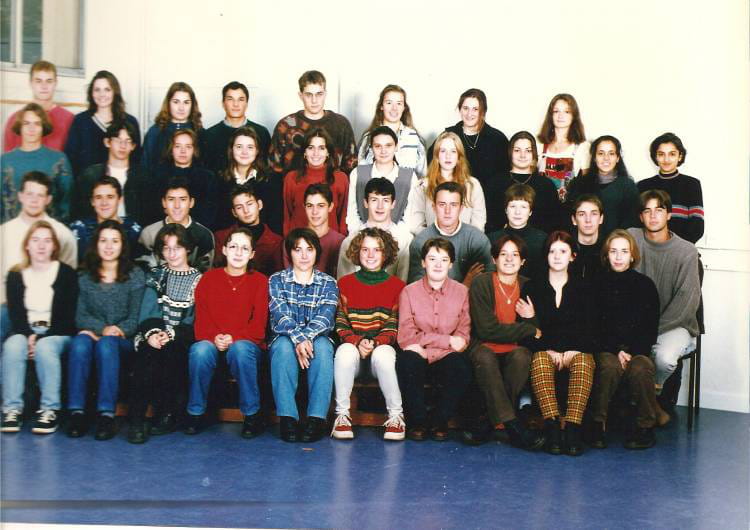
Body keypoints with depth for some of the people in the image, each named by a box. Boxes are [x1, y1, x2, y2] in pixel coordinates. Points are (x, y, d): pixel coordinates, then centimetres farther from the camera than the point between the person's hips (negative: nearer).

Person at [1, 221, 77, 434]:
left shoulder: (66, 274, 2)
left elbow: (67, 315, -3)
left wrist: (41, 338, -16)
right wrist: (28, 336, -16)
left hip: (57, 333, -2)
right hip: (24, 332, 2)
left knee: (45, 348, -35)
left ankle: (50, 409, -30)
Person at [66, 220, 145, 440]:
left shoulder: (135, 276, 7)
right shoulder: (84, 277, 13)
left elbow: (135, 318, 1)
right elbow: (80, 316, 4)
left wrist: (117, 330, -17)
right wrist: (103, 328, -15)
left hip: (123, 341, -2)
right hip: (92, 333, 2)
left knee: (106, 344, -35)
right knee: (80, 342, -32)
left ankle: (107, 414, -39)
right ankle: (76, 412, -34)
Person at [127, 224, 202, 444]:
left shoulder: (199, 279, 11)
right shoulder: (155, 275, 19)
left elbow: (197, 321, 1)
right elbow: (147, 312, 6)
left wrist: (172, 334, -16)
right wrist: (152, 333, -15)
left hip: (183, 341, -1)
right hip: (154, 335, 1)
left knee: (170, 351, -34)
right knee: (147, 353, -32)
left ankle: (167, 415, -23)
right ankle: (137, 419, -35)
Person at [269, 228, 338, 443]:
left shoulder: (328, 283, 8)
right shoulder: (277, 280, 6)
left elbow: (324, 317, -10)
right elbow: (281, 316, -10)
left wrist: (307, 337, -30)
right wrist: (298, 339, -30)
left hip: (317, 340, 0)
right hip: (285, 339, 0)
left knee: (322, 345, -34)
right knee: (283, 345, -35)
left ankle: (317, 418, -37)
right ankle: (287, 417, -38)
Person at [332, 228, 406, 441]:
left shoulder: (397, 286, 8)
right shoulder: (345, 284, 11)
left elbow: (393, 327, 2)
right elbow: (341, 324, 4)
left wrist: (376, 343, -17)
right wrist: (358, 342, -15)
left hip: (382, 346, -1)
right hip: (352, 345, 1)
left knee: (383, 356, -36)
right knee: (345, 352, -35)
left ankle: (396, 415, -24)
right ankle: (342, 415, -26)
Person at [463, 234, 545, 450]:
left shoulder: (527, 287, 6)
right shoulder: (481, 283, -4)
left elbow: (538, 334, 9)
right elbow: (486, 329, -14)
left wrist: (532, 319, -15)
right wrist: (530, 330, -11)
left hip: (514, 351, 3)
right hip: (485, 347, -2)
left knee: (521, 356, -31)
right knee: (484, 357, -35)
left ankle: (492, 422, -23)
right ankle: (511, 424, -35)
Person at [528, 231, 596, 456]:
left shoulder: (581, 290, 16)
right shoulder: (535, 289, 15)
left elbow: (589, 328, 8)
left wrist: (572, 352, -9)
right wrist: (550, 351, -10)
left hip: (576, 351, 0)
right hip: (545, 349, 0)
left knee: (584, 362, -35)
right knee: (540, 361, -36)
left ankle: (573, 428, -42)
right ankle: (552, 427, -44)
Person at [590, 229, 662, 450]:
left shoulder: (645, 284, 7)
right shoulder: (599, 284, 7)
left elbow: (651, 327, 5)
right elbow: (595, 325, 2)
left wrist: (631, 351, -9)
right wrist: (617, 351, -11)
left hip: (638, 350, 0)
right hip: (606, 348, 0)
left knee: (640, 369, -32)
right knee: (610, 367, -34)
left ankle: (645, 426, -15)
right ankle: (598, 423, -22)